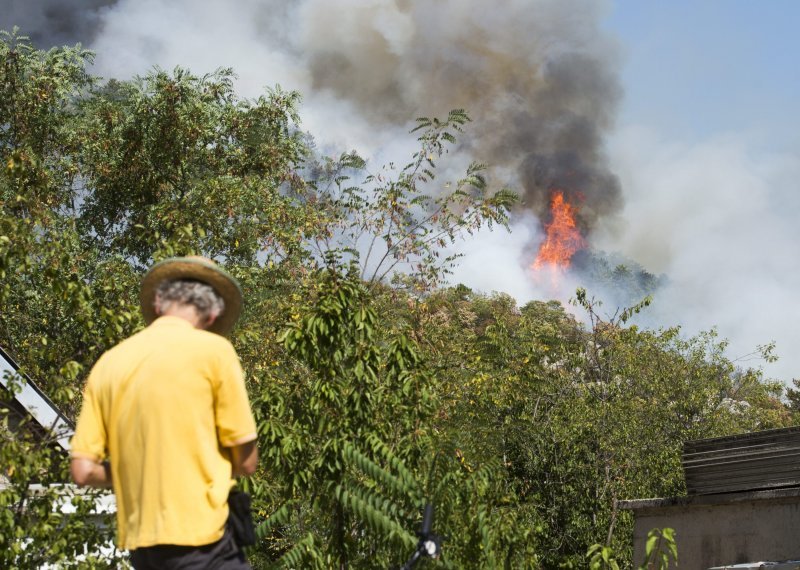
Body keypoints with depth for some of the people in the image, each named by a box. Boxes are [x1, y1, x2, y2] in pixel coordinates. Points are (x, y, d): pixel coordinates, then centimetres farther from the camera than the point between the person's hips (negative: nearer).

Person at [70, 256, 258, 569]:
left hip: (139, 543, 6)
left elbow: (83, 470, 5)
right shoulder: (213, 349, -5)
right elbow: (246, 461, -3)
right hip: (197, 538, -6)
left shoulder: (109, 362, 8)